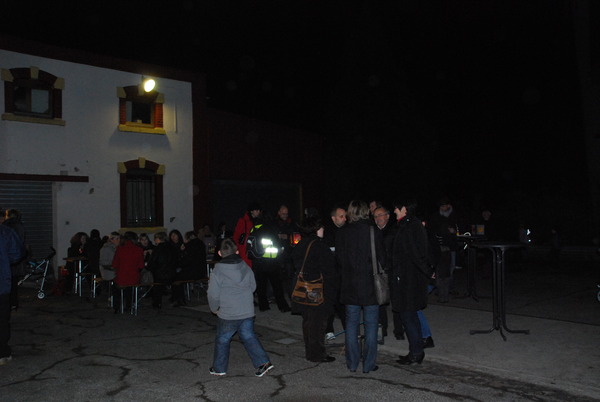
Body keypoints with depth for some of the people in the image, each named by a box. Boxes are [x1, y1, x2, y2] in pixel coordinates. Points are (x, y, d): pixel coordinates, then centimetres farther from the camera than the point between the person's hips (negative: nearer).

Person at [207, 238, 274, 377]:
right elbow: (253, 287, 10)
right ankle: (263, 362, 8)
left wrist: (215, 309, 8)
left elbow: (213, 294, -10)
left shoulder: (217, 271, -12)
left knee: (222, 339, 14)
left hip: (228, 315, -4)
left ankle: (219, 368, 26)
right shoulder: (246, 268, 2)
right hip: (248, 312, 4)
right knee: (249, 337, 15)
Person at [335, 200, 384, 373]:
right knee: (370, 324, 7)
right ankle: (369, 364, 12)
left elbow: (339, 259, 2)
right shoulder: (373, 231, -10)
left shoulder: (341, 233, -2)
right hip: (370, 285, -3)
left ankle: (352, 363, 18)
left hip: (350, 285, 3)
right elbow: (380, 257, -6)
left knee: (351, 323, 12)